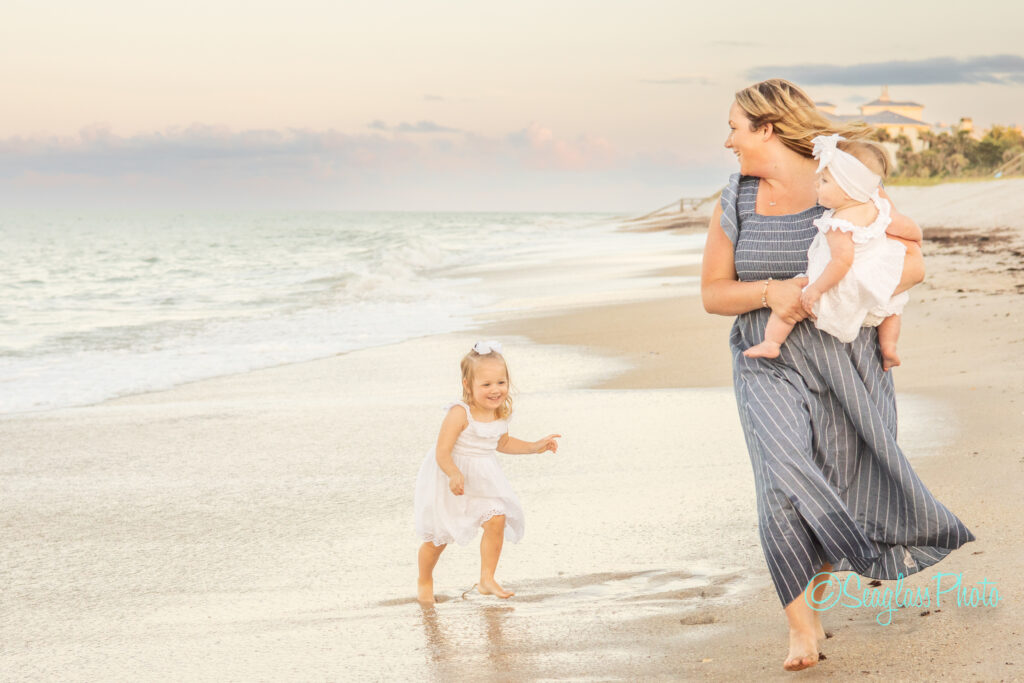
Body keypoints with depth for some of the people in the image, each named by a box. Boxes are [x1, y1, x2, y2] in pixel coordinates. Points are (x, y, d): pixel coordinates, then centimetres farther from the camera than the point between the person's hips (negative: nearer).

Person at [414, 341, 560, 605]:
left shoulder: (502, 413, -3)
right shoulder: (459, 414, -27)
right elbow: (442, 452, -27)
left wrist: (534, 446, 12)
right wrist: (454, 475, -44)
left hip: (483, 481, 6)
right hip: (450, 480, -6)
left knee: (497, 521, -10)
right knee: (439, 535, 4)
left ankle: (487, 579, 5)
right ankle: (424, 581, 29)